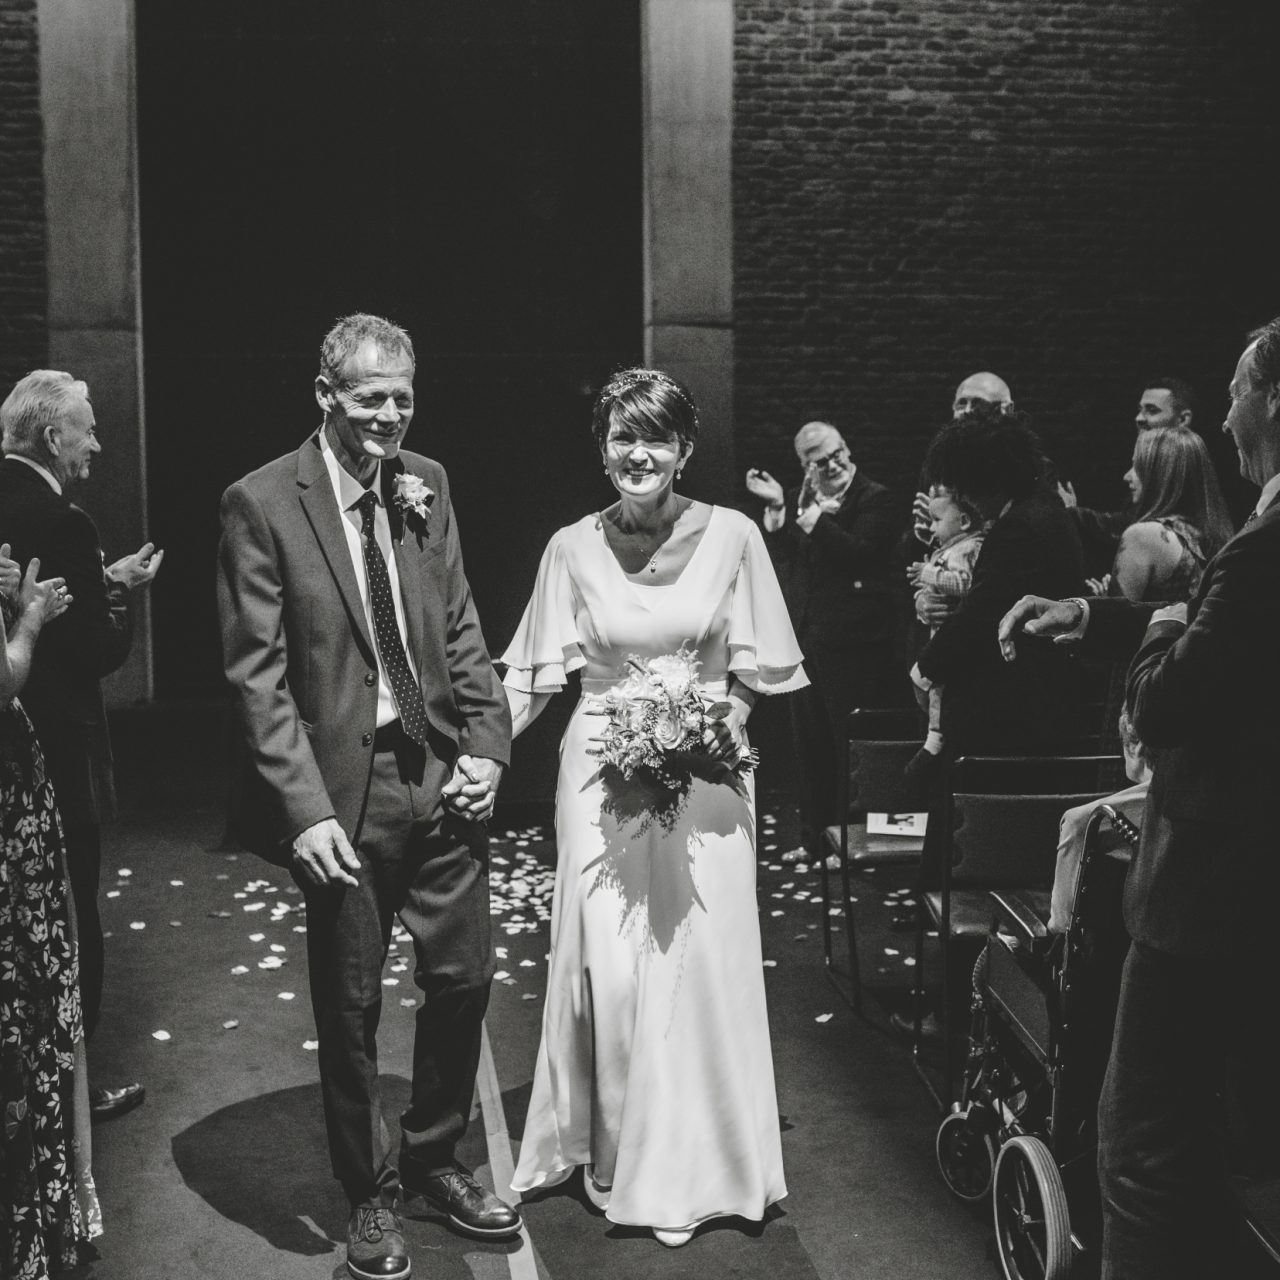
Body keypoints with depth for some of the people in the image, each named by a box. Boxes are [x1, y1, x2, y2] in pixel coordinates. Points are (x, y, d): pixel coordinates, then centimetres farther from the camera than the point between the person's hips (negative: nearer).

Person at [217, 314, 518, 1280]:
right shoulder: (263, 503, -10)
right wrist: (304, 808, -18)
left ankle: (434, 1160, 37)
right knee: (351, 1003, 10)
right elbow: (257, 671, -12)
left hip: (441, 775, 5)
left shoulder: (427, 485, 5)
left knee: (465, 977, 13)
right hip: (343, 788, -4)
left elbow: (460, 627, 10)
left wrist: (487, 742, -2)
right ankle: (370, 1195, 31)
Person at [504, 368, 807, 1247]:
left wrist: (727, 726, -12)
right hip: (604, 774, 1)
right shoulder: (574, 548, -1)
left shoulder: (731, 536, -4)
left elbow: (757, 666, 3)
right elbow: (533, 674, 2)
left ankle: (697, 1162, 22)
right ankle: (614, 1151, 25)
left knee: (700, 963, 4)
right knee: (603, 965, 4)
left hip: (705, 774, -1)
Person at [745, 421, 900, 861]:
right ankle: (815, 836, 24)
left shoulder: (875, 499, -7)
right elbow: (781, 562, 8)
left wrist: (817, 519, -18)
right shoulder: (798, 500, 13)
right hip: (805, 640, 7)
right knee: (810, 741, 13)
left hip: (854, 644, -7)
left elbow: (860, 553, -21)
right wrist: (776, 509, -1)